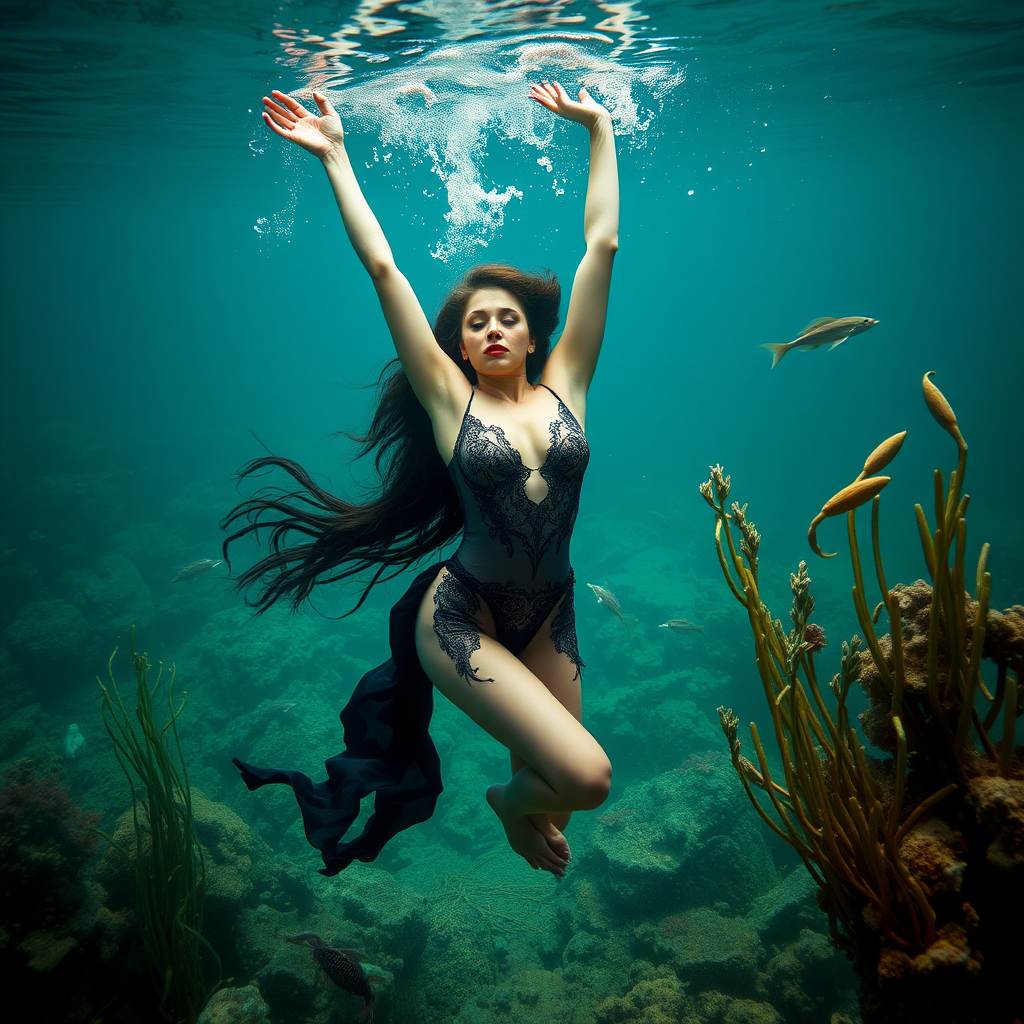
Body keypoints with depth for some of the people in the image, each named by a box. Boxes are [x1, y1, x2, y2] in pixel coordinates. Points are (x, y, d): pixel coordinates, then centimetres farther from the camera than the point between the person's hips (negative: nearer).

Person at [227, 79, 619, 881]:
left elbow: (602, 246, 2)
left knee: (547, 812, 13)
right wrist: (336, 157, -3)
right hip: (462, 618, -4)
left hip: (548, 617, 4)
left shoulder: (564, 388, 1)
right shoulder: (449, 398, -5)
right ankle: (511, 800, 18)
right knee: (587, 775, -17)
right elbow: (382, 268, -6)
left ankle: (521, 803, 52)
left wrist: (599, 131, 6)